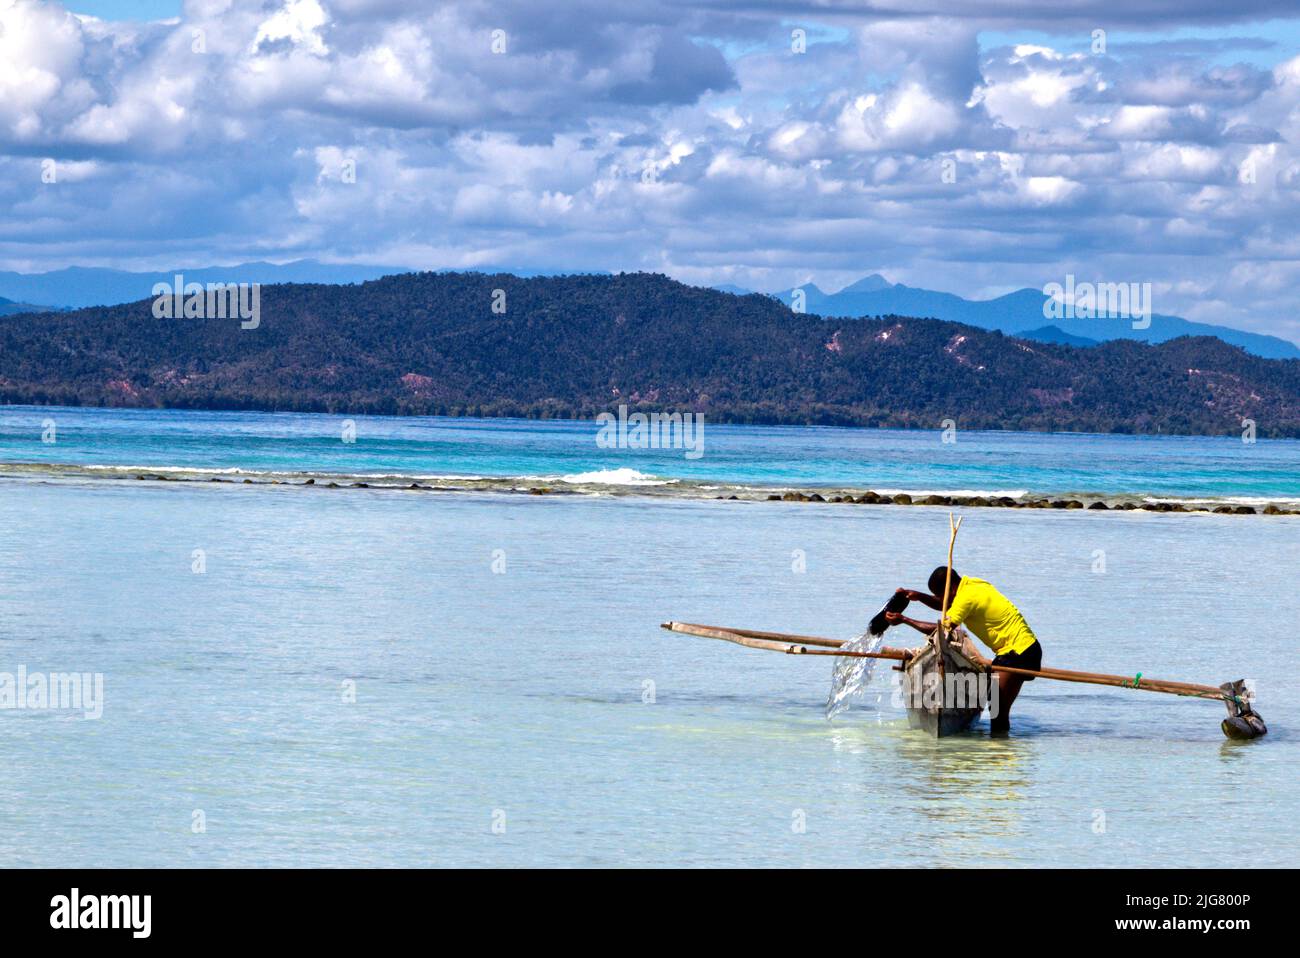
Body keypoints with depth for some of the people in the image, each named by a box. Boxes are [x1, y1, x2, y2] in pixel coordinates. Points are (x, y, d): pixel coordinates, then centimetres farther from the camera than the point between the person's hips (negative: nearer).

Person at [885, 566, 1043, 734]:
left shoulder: (967, 597, -19)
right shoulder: (971, 584, 10)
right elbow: (948, 606, 24)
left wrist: (904, 620, -16)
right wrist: (920, 596, 8)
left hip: (1020, 651, -10)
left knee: (998, 714, -12)